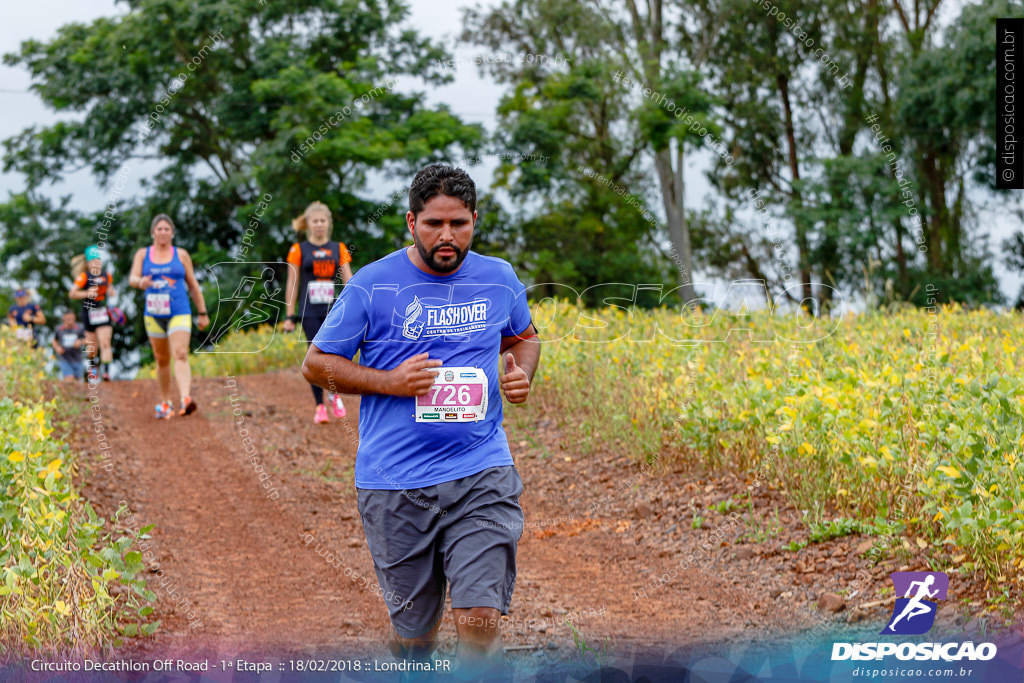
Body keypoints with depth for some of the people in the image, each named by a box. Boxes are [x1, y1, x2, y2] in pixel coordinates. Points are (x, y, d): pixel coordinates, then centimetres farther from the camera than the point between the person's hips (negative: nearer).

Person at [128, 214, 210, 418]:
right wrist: (140, 282, -31)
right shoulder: (143, 255, 8)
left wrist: (203, 313, 11)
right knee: (162, 360, 11)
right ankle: (165, 402, 25)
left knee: (180, 355, -19)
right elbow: (132, 278, -6)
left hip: (179, 314, -2)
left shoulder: (181, 255, 6)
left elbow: (193, 285, 10)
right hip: (154, 315, 2)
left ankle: (185, 399, -35)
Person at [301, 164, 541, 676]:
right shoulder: (371, 285, -3)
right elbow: (316, 364, 3)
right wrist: (390, 382, -12)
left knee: (480, 620, -14)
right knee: (412, 628, 8)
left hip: (481, 477, 1)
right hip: (394, 485, -1)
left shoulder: (499, 279, 6)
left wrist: (522, 373, 3)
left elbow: (522, 336, 27)